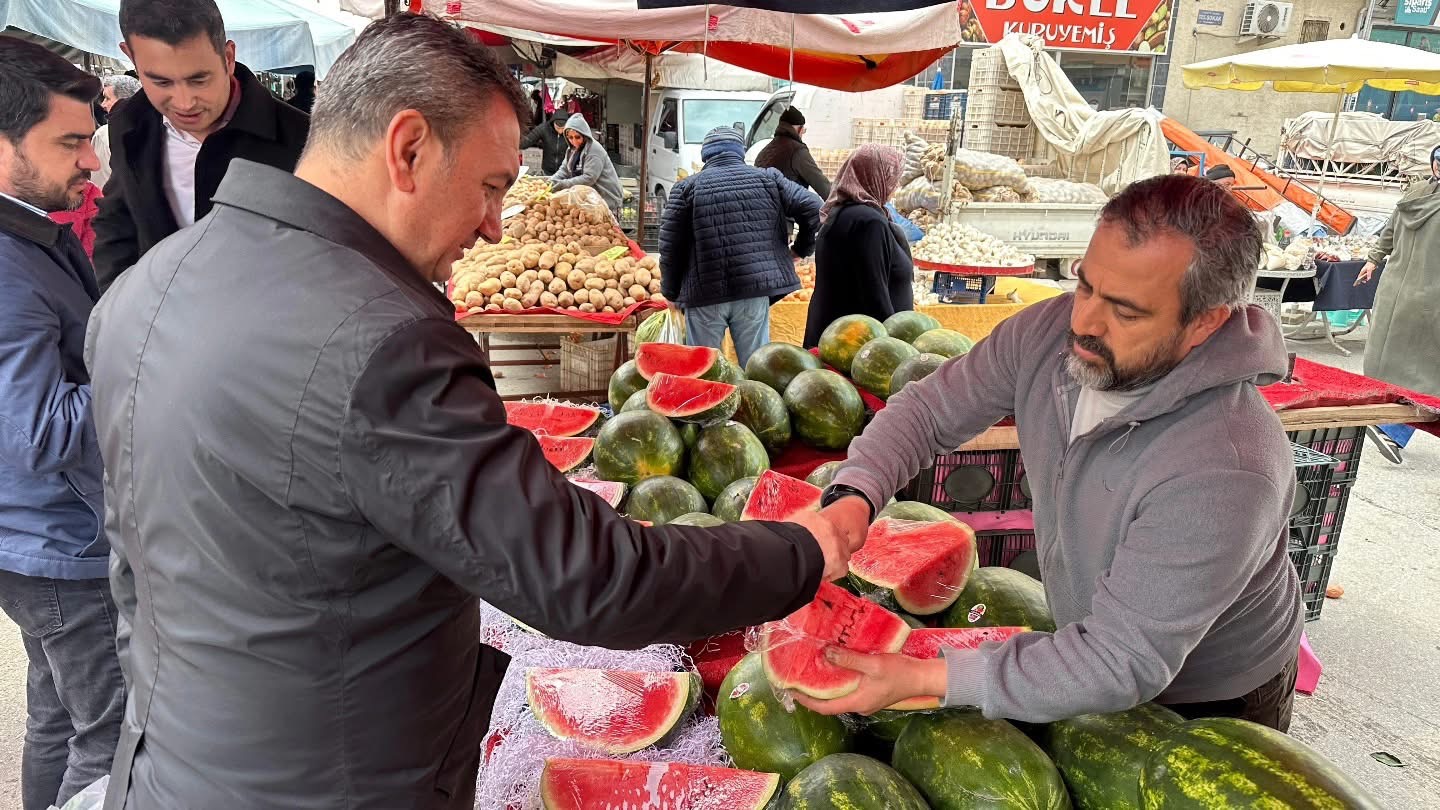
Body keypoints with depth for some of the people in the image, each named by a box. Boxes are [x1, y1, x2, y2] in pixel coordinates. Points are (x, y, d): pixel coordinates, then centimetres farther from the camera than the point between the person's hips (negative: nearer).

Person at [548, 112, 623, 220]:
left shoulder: (594, 150, -17)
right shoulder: (572, 150, 10)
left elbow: (589, 178, -24)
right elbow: (564, 170, 10)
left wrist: (563, 184, -27)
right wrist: (551, 181, -10)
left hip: (606, 199, -8)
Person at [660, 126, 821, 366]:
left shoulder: (687, 187, 3)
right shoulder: (768, 179, 8)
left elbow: (670, 247, 2)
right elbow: (812, 207, 2)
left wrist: (672, 293, 12)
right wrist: (801, 248, 16)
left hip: (704, 294, -1)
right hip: (755, 292, 1)